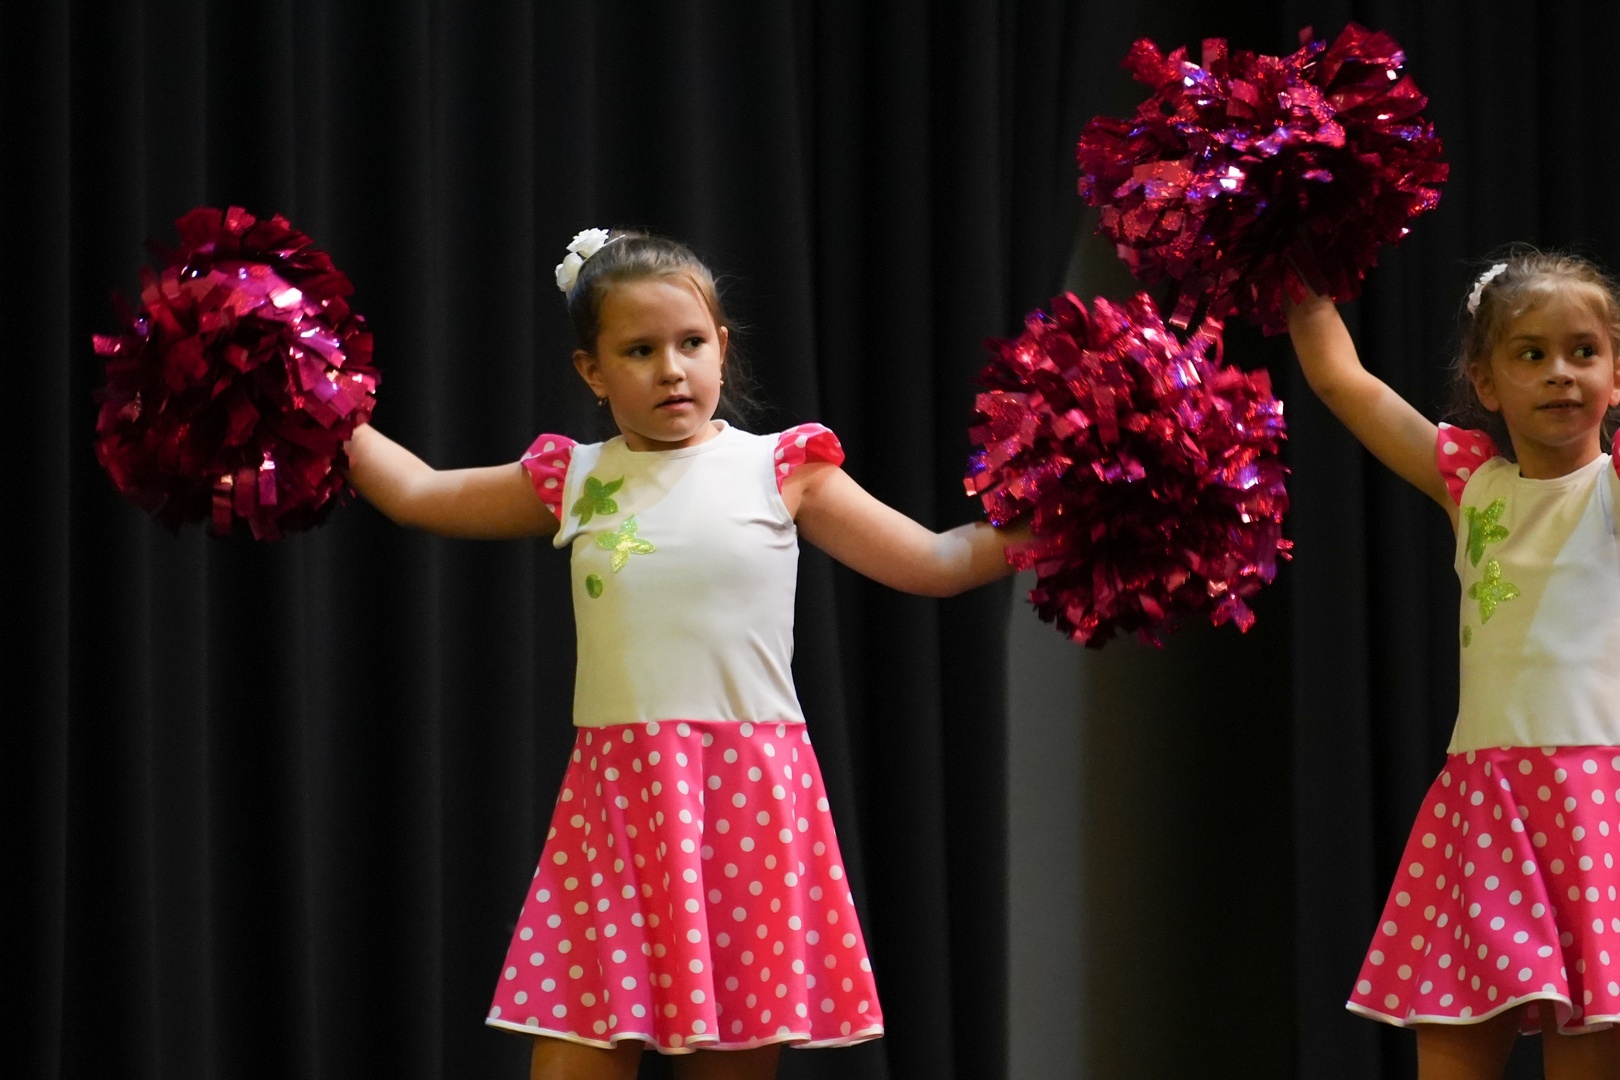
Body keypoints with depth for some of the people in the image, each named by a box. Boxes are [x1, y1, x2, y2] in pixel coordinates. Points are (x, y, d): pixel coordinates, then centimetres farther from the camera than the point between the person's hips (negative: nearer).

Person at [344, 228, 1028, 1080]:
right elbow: (415, 492, 21)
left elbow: (934, 562, 6)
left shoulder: (777, 469, 5)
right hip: (618, 796, 2)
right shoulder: (573, 480, 11)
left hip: (751, 792, -1)